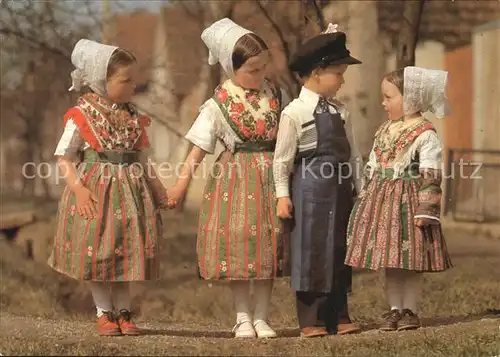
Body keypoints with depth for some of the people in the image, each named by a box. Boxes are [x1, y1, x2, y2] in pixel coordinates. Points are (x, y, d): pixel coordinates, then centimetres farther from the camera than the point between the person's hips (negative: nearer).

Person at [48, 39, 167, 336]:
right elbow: (64, 157, -6)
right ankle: (105, 313, 14)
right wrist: (78, 188, -18)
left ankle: (123, 312, 17)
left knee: (127, 252, 7)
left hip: (130, 189, 4)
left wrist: (154, 184, 4)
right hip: (95, 189, -4)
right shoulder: (82, 116, -8)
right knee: (97, 254, 1)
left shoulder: (133, 117, 7)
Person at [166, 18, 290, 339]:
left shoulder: (276, 95, 5)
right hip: (235, 178, -3)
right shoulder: (219, 105, -6)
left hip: (270, 178, 3)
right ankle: (243, 316, 8)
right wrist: (182, 183, -9)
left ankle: (262, 317, 11)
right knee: (238, 242, -3)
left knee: (269, 242, 3)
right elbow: (198, 149, -4)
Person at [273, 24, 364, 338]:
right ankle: (311, 320, 4)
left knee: (339, 252, 9)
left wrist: (359, 188, 13)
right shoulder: (294, 112, -6)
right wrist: (283, 194, -8)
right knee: (311, 252, -2)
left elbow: (353, 153, 15)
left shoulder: (340, 112, 11)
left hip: (340, 189, 6)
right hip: (310, 188, -6)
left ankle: (338, 317, 16)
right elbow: (283, 158, -6)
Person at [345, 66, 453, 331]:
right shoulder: (384, 131, 13)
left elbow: (430, 176, -13)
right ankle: (394, 309, 16)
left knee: (411, 260, 0)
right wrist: (365, 202, 15)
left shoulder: (425, 135, -9)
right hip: (381, 201, 6)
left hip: (408, 201, -6)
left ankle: (409, 310, 9)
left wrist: (425, 210, -17)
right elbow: (372, 170, 18)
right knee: (389, 261, 9)